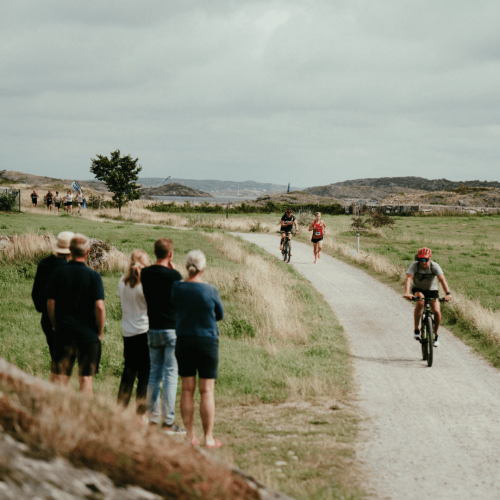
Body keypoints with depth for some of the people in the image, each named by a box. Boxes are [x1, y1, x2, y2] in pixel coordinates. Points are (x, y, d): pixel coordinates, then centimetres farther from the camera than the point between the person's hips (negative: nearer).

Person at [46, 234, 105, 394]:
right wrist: (99, 333, -1)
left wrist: (56, 326, 13)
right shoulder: (93, 276, -9)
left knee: (61, 377, 7)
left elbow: (50, 303, 0)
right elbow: (99, 307, -13)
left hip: (64, 332, 2)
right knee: (86, 378, 3)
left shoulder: (58, 273, -1)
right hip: (88, 333, -2)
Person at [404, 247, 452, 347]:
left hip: (432, 290, 1)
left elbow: (442, 279, -36)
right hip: (418, 289, -1)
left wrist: (448, 293, -52)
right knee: (420, 301, -35)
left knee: (437, 311, -17)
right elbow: (409, 278, -38)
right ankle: (416, 330, -22)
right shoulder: (414, 265, -25)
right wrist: (407, 293, -56)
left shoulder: (435, 266, -24)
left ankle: (435, 334, 10)